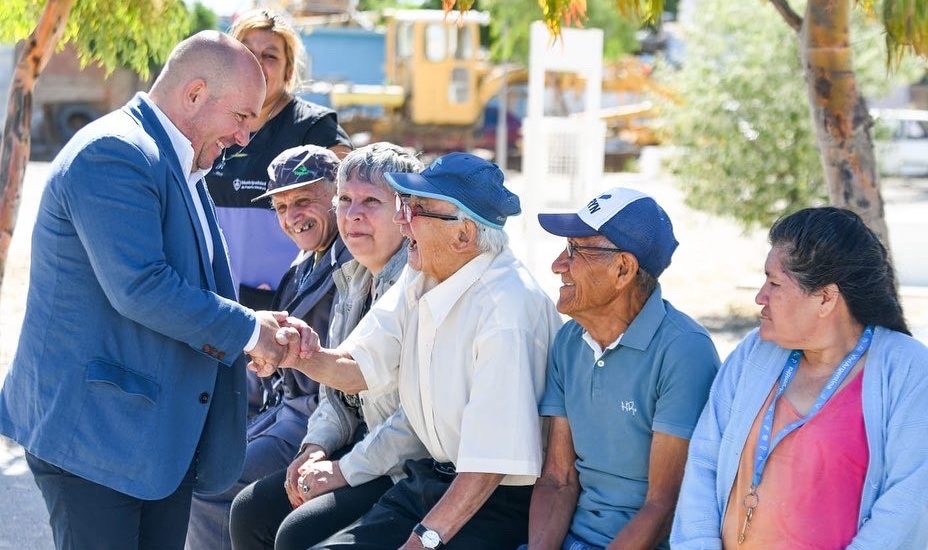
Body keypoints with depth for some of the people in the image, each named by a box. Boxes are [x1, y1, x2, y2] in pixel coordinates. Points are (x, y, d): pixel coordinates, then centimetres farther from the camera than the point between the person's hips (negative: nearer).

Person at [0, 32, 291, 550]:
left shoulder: (177, 164, 16)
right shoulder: (114, 155, -16)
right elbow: (138, 287, -26)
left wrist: (262, 326, 6)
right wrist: (248, 330, -16)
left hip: (164, 434, 10)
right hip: (90, 427, -10)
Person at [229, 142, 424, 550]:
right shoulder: (353, 279, 11)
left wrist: (347, 468, -18)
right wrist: (317, 446, 3)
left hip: (407, 470, -10)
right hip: (358, 449, 10)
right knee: (250, 511, 2)